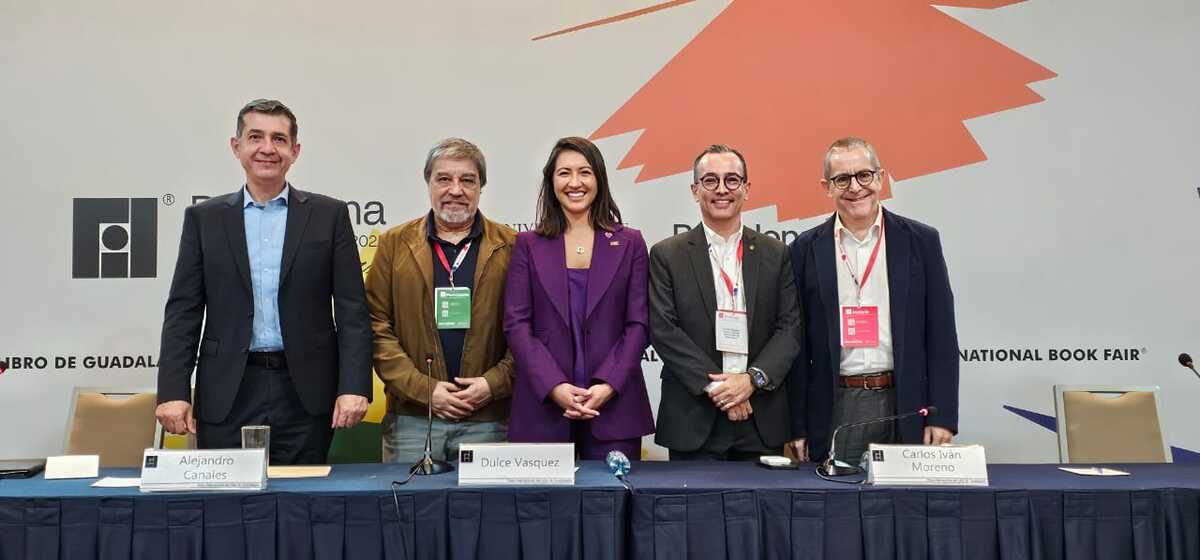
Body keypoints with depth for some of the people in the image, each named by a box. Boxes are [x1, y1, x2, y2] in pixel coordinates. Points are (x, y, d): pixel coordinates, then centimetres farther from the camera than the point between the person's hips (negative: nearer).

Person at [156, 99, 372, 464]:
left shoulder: (329, 215, 5)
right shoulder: (204, 218, 9)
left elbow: (351, 310, 0)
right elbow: (183, 312, 6)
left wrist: (354, 387, -9)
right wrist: (173, 391, -4)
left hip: (306, 393, 0)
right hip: (227, 394, 1)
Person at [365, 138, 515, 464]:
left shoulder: (510, 247, 4)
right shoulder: (394, 244, 6)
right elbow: (378, 328, 0)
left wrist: (493, 384, -11)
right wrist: (424, 389, -8)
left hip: (488, 421, 0)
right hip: (411, 419, 1)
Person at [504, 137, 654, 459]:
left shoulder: (629, 243, 9)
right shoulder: (528, 245, 8)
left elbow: (638, 324, 3)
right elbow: (516, 325, 1)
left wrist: (607, 386, -10)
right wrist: (555, 386, -12)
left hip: (614, 406, 0)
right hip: (542, 408, 0)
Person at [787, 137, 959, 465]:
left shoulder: (921, 241, 3)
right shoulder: (807, 249, 3)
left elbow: (942, 337, 3)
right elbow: (797, 343, 3)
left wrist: (942, 416, -3)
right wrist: (797, 426, 0)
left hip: (907, 407, 0)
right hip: (836, 410, 0)